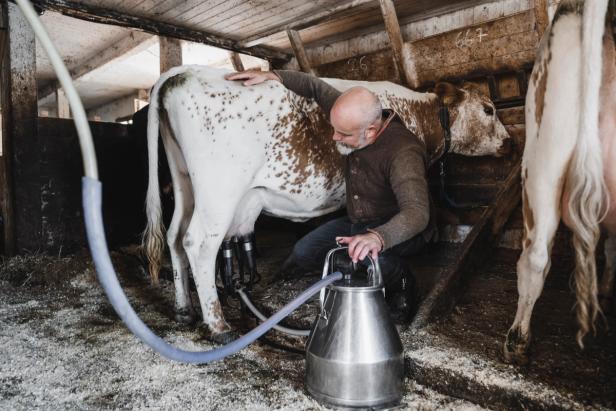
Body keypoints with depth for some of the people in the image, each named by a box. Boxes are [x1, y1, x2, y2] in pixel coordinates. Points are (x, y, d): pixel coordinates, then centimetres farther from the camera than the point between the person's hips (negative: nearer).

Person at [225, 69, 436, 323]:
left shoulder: (402, 152, -33)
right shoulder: (353, 119, -11)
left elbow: (417, 212, -44)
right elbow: (316, 86, 3)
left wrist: (378, 236, -62)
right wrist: (272, 76, -8)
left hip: (401, 230, -6)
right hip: (359, 223, 7)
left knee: (369, 257, -37)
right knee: (303, 254, -5)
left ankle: (401, 286, -4)